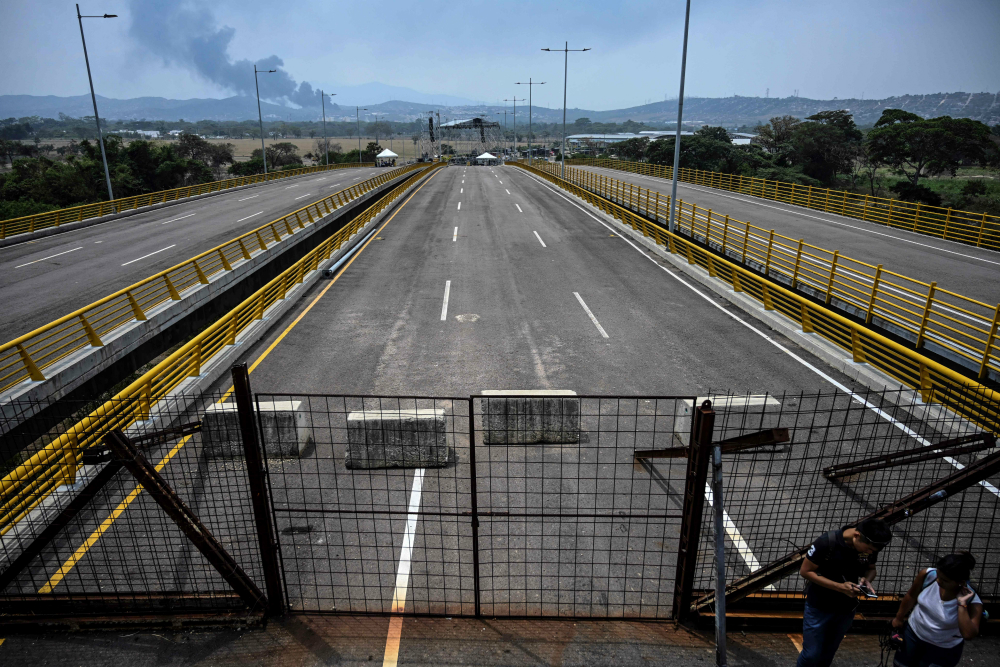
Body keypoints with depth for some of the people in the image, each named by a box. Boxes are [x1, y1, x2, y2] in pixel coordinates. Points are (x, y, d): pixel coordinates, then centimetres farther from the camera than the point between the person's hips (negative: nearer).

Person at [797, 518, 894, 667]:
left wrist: (867, 580, -18)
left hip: (846, 608, 4)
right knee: (811, 654, 2)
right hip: (819, 607, -4)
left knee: (828, 654, 21)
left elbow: (871, 569, 5)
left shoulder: (870, 546, -14)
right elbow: (805, 571, -21)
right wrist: (839, 587, -29)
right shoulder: (827, 542, -29)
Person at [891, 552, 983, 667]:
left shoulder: (972, 602, -28)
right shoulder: (927, 575, -23)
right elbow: (911, 596, -5)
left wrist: (962, 604, -41)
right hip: (912, 633, 3)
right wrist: (899, 618, 7)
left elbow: (968, 634, -39)